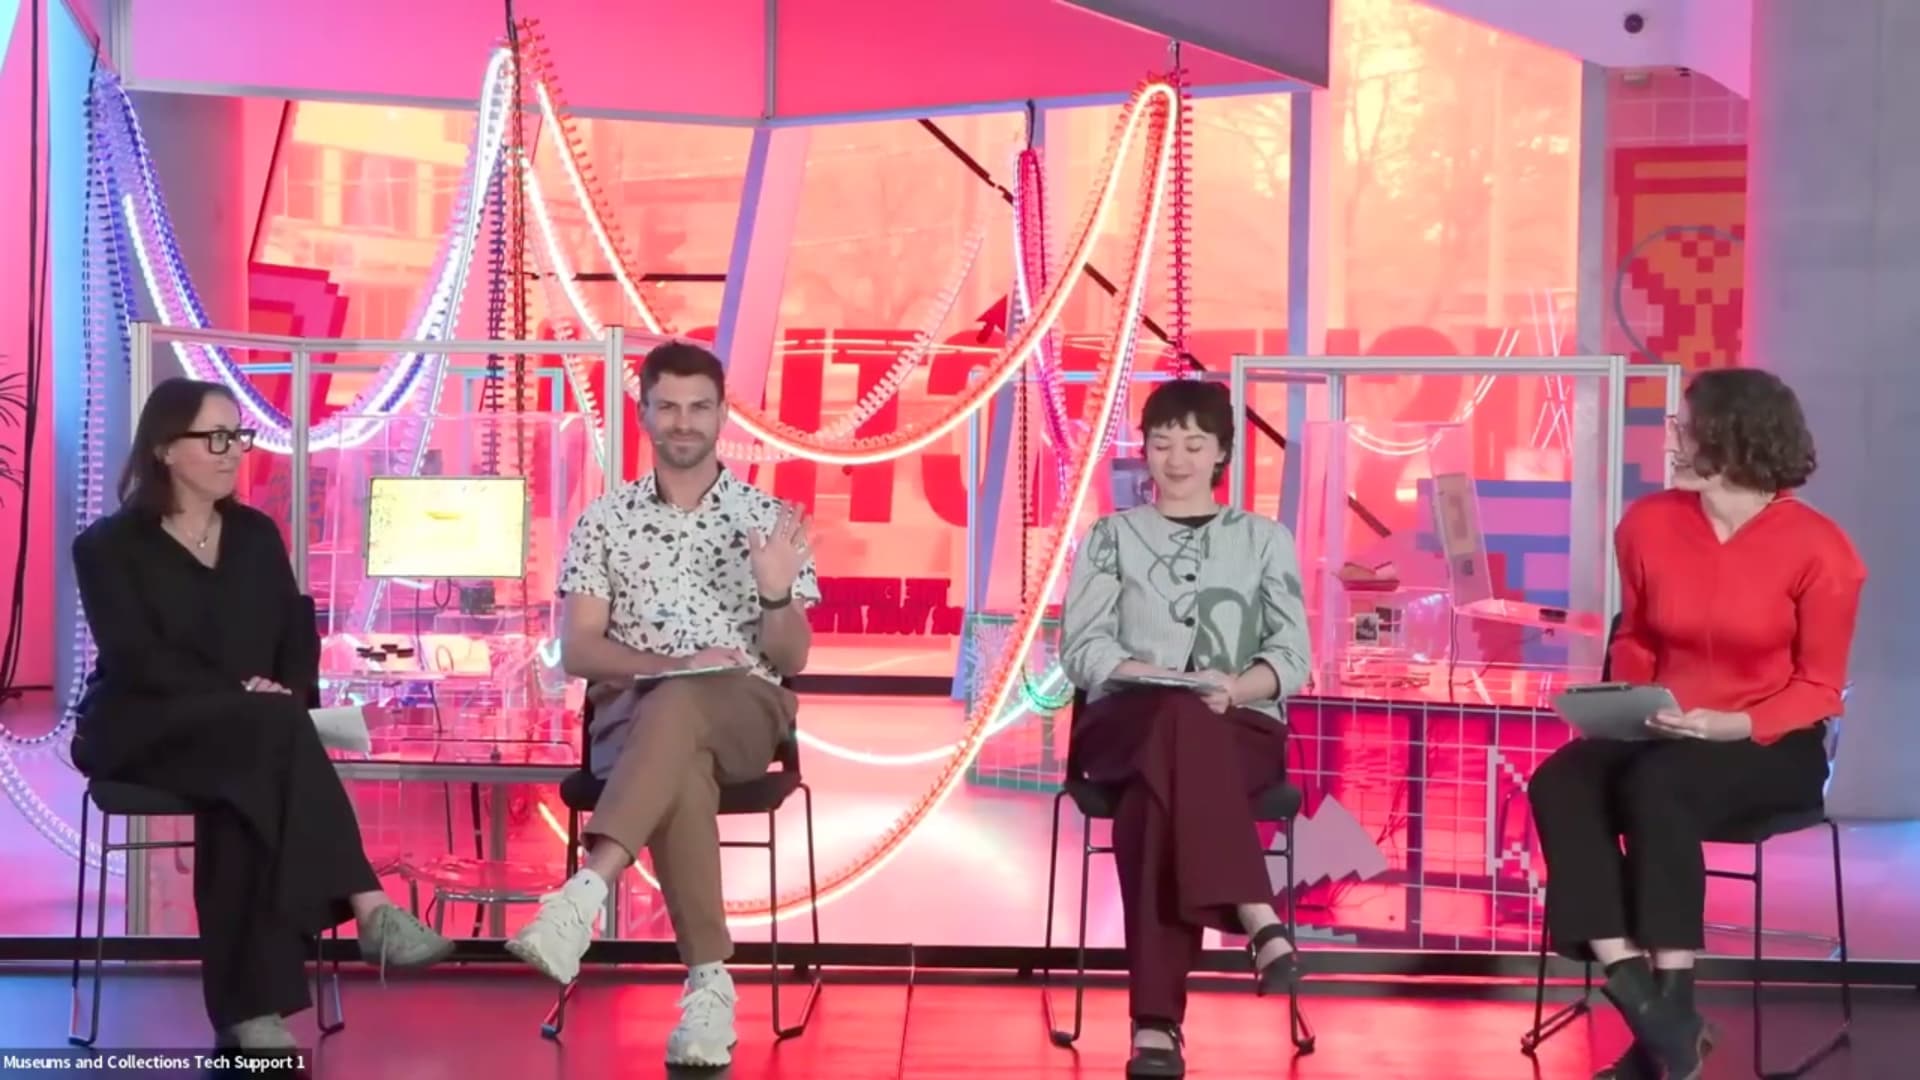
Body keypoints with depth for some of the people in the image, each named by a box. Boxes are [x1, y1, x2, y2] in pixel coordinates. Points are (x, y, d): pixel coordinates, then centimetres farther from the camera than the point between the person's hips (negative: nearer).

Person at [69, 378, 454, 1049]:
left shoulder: (256, 535, 16)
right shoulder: (108, 546, 1)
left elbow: (298, 634, 10)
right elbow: (135, 656, -12)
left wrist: (287, 693, -13)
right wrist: (239, 694, -24)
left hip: (244, 735, 4)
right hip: (139, 732, -3)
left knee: (246, 796, -35)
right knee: (273, 728, -35)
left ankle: (249, 1007, -39)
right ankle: (368, 908, -41)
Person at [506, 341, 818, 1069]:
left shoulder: (767, 518, 11)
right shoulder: (605, 519, 12)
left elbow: (790, 661, 8)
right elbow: (578, 652, 4)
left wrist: (776, 594, -13)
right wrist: (673, 664, -13)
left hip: (744, 711, 0)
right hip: (635, 713, 0)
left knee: (676, 710, -39)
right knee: (679, 765, -38)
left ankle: (583, 893, -52)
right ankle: (709, 982, -38)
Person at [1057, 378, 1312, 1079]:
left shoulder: (1265, 540, 19)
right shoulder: (1112, 536, 19)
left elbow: (1292, 656, 8)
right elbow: (1081, 645, 5)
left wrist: (1233, 687, -15)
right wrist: (1163, 679, -15)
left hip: (1238, 731, 0)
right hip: (1127, 726, 0)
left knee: (1153, 797, -37)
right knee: (1180, 719, -40)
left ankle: (1157, 1023, -44)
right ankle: (1256, 917, -49)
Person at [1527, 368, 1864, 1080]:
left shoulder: (1815, 548, -10)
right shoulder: (1649, 522, 2)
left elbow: (1818, 686, -6)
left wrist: (1739, 727, -22)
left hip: (1772, 747, -4)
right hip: (1664, 737, 5)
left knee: (1656, 787, -36)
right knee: (1557, 782, -26)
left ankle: (1673, 1006, -27)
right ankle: (1639, 996, -32)